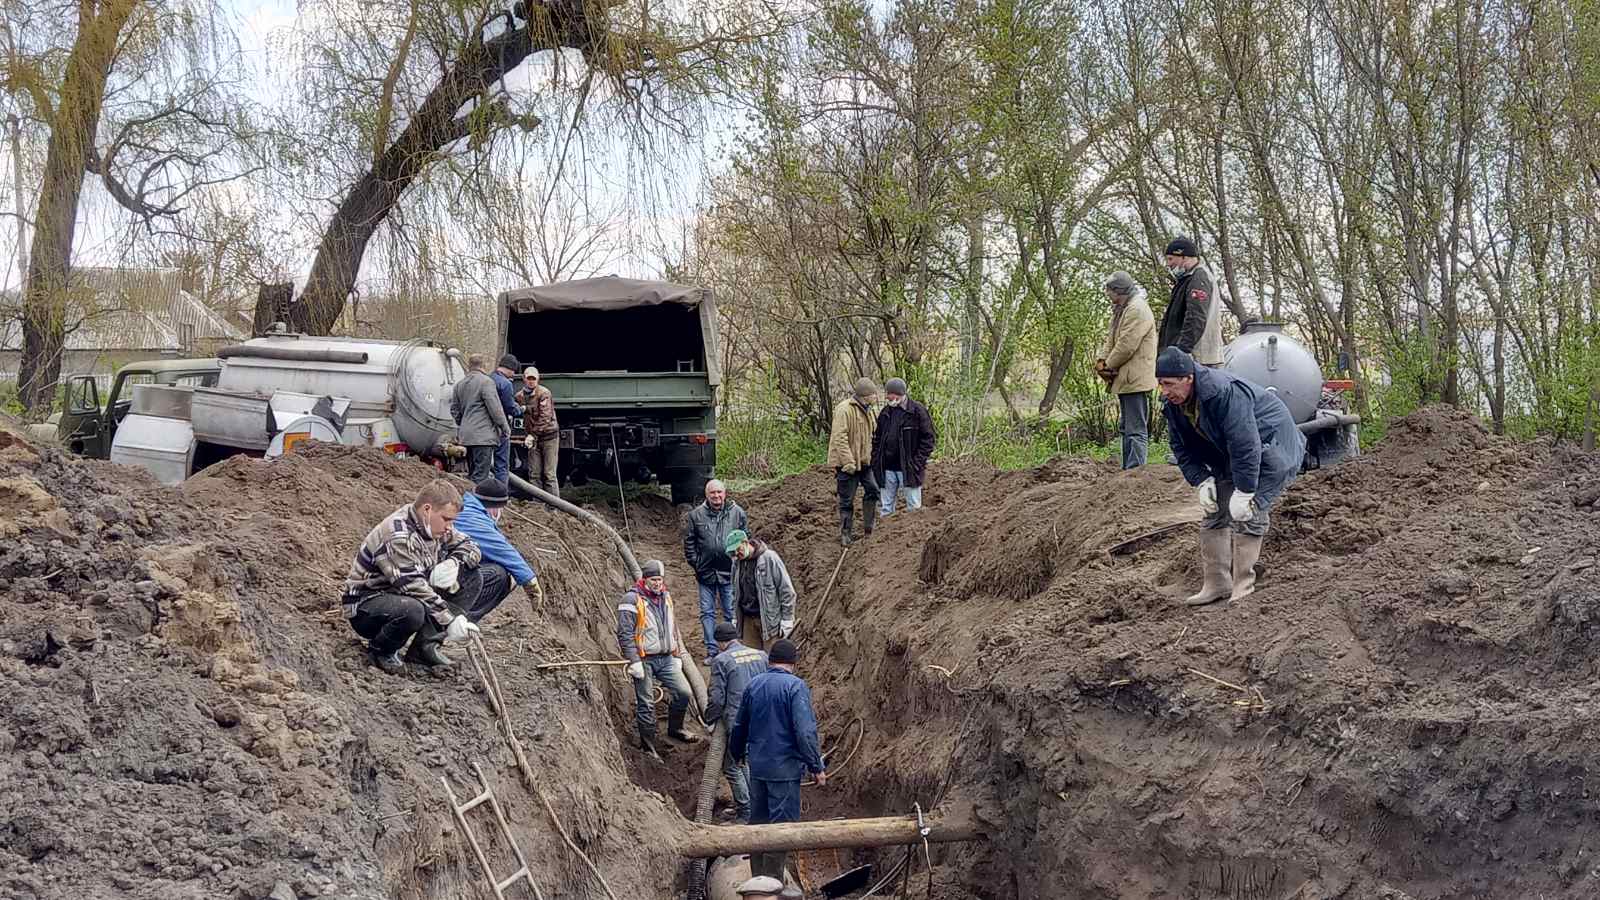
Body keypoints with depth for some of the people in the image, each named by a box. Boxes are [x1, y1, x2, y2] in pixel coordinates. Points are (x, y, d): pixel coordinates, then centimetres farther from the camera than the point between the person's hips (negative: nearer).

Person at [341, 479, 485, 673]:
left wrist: (452, 563, -15)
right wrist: (450, 620, -34)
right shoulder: (397, 537, -27)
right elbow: (414, 587, -32)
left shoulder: (433, 525, 0)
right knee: (412, 610, -43)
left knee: (473, 578, -4)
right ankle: (381, 650, -9)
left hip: (404, 596, 9)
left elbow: (471, 548, 8)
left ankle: (425, 645, -5)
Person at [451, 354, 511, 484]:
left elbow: (454, 409, 20)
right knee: (481, 475, -9)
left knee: (474, 473, 14)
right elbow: (495, 408, -12)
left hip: (466, 435, 8)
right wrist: (505, 427, -2)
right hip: (483, 435, -8)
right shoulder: (486, 382, -9)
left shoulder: (459, 384, 15)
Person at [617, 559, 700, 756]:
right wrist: (634, 662, -19)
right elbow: (624, 633, -15)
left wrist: (677, 655, 18)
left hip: (666, 659, 6)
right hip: (645, 660, -6)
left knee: (683, 692, 1)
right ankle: (648, 747, 12)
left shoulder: (666, 598, 12)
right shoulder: (632, 600, -12)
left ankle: (675, 729, 24)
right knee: (645, 705, 1)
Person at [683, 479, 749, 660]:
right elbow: (689, 543, 6)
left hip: (729, 572, -1)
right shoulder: (695, 515, 0)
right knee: (707, 613, 6)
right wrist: (696, 565, 0)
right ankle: (711, 650, 13)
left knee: (731, 613, 5)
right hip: (706, 573, 1)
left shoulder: (737, 513, 1)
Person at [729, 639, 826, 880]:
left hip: (757, 767, 6)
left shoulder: (754, 684, 7)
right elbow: (805, 731, -20)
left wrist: (737, 753, 36)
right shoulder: (795, 686, -13)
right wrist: (817, 767, -14)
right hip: (785, 768, -6)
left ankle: (757, 879, 23)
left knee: (758, 821, 16)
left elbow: (740, 725, 19)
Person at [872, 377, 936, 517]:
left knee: (913, 507, 2)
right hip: (887, 468, 5)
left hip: (909, 468, -5)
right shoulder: (885, 412, 10)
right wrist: (876, 461, 4)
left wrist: (918, 461, -13)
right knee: (886, 509, 10)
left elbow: (928, 437, -7)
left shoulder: (917, 411, -7)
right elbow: (876, 439, 16)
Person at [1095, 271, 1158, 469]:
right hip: (1126, 380, 11)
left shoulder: (1137, 310, -16)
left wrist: (1108, 365, -9)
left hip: (1135, 380, -11)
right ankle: (1127, 469, 26)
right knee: (1126, 428, 17)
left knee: (1136, 430, -11)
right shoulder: (1121, 310, 18)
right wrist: (1102, 360, 0)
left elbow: (1126, 346, -21)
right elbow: (1111, 339, 18)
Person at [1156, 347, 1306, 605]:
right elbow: (1183, 449, 2)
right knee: (1213, 512, 1)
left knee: (1247, 514, -18)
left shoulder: (1225, 393, -35)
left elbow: (1246, 447, -35)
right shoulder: (1173, 405, -8)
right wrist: (1202, 482, -11)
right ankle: (1216, 584, 7)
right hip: (1228, 455, 8)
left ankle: (1243, 587, -12)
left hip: (1268, 445, -8)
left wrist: (1243, 493, -33)